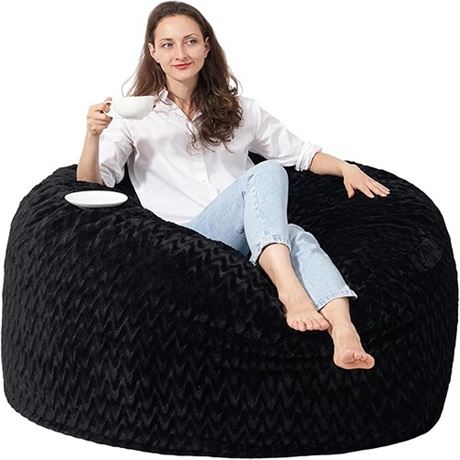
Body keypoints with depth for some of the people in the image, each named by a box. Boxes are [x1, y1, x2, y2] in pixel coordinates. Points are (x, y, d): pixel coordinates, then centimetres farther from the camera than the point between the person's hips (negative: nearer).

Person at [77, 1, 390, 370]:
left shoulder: (238, 110, 24)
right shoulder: (135, 116, 15)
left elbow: (298, 152, 25)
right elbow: (92, 184, 6)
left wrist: (345, 167, 6)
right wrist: (93, 135, -13)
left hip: (251, 243, 3)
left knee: (298, 238, -35)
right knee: (267, 173, -30)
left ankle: (345, 334, -59)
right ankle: (289, 289, -50)